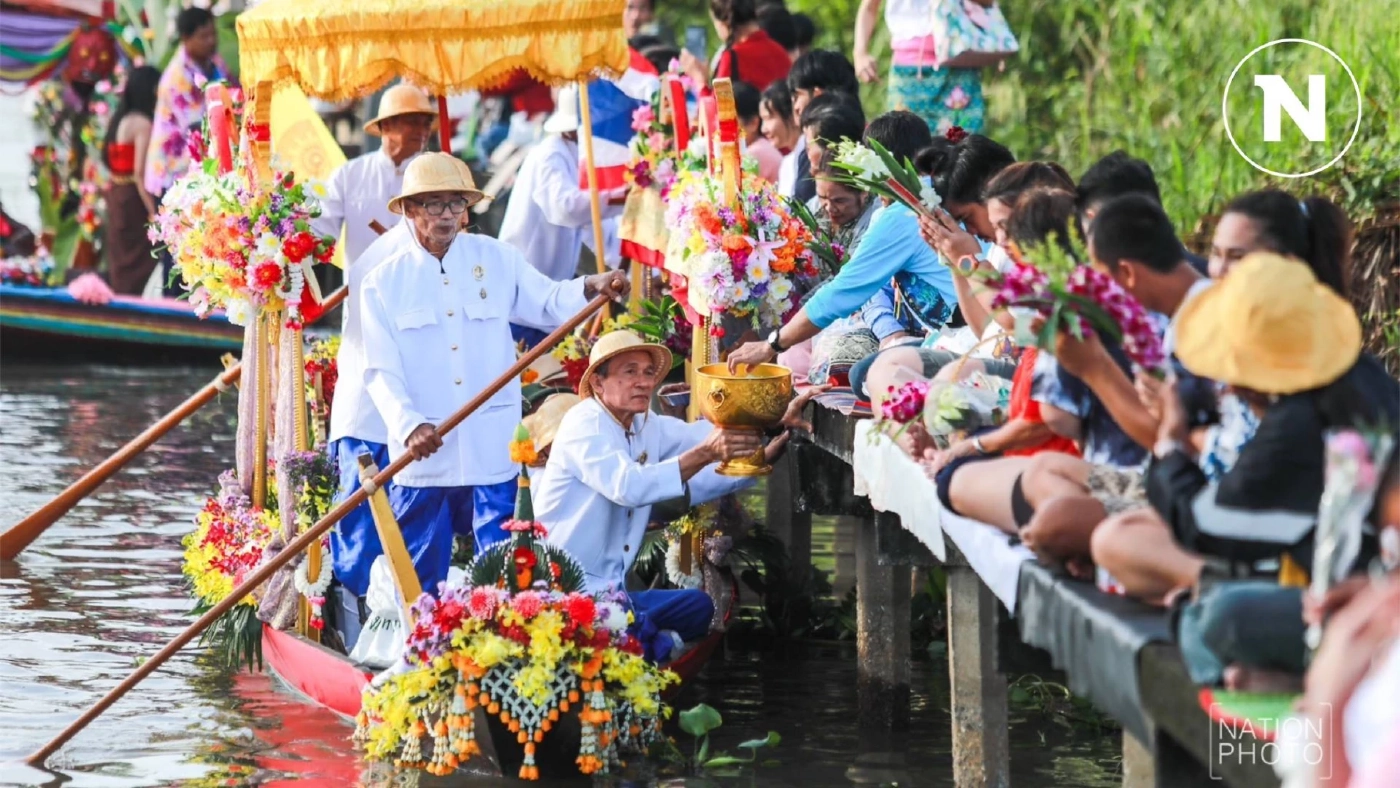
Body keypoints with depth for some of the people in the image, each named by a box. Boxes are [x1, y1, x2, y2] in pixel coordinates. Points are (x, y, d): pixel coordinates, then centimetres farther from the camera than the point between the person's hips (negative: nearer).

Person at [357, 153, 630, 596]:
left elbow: (549, 304, 10)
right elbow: (381, 372, -7)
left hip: (493, 454, 1)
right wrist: (409, 426, -23)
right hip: (422, 459, -1)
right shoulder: (384, 284, 0)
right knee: (419, 581, 7)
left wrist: (590, 289, -12)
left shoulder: (496, 260, 7)